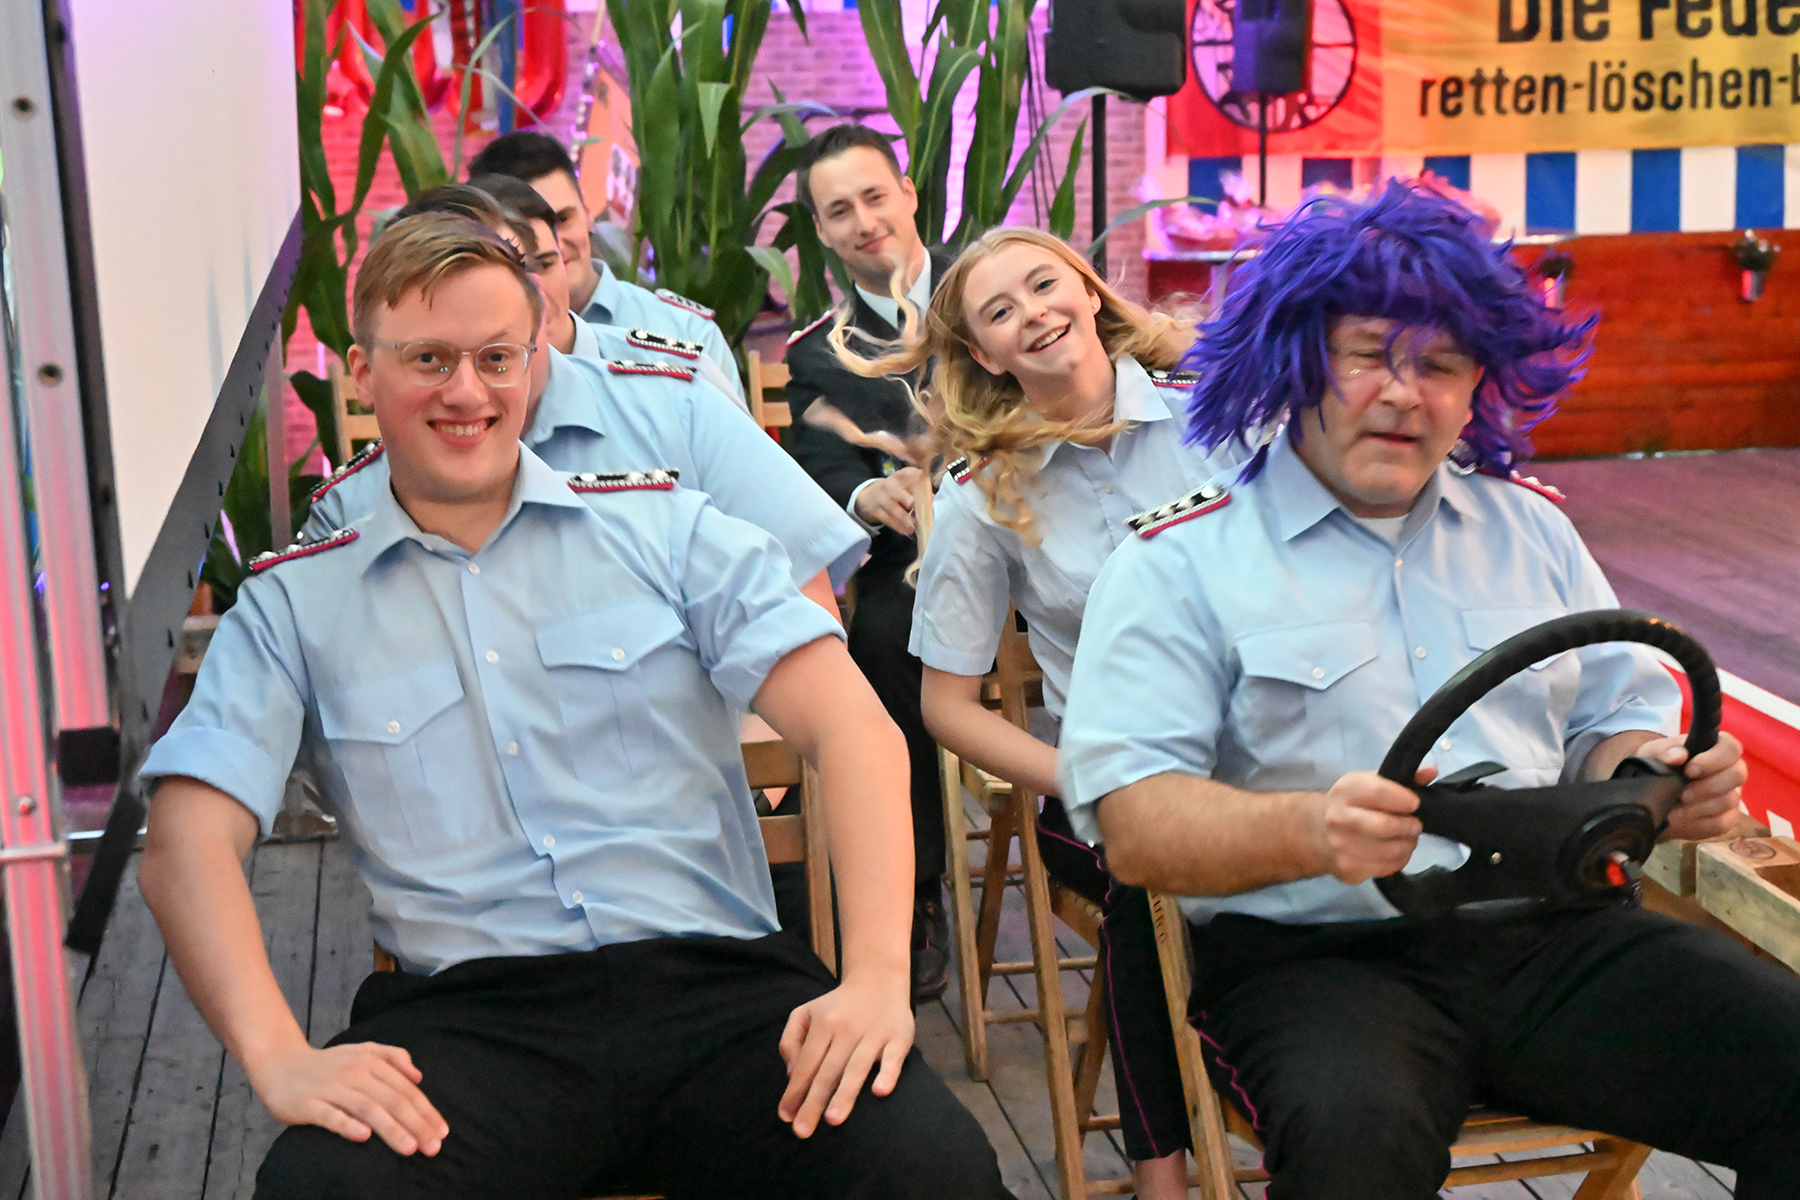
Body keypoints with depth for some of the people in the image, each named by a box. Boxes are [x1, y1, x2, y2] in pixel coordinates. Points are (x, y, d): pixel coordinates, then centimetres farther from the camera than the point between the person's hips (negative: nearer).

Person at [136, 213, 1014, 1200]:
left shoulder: (664, 526, 11)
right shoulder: (294, 605, 12)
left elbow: (852, 729, 1)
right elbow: (188, 842, 1)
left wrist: (877, 976, -15)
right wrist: (280, 1059, -17)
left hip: (719, 980, 0)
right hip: (467, 1012, 0)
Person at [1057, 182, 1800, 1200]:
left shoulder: (1531, 527, 20)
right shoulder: (1181, 563, 3)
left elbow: (1616, 722, 22)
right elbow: (1134, 825, -7)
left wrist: (1658, 778, -3)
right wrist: (1310, 830, -27)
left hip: (1557, 934, 5)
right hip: (1317, 956, -4)